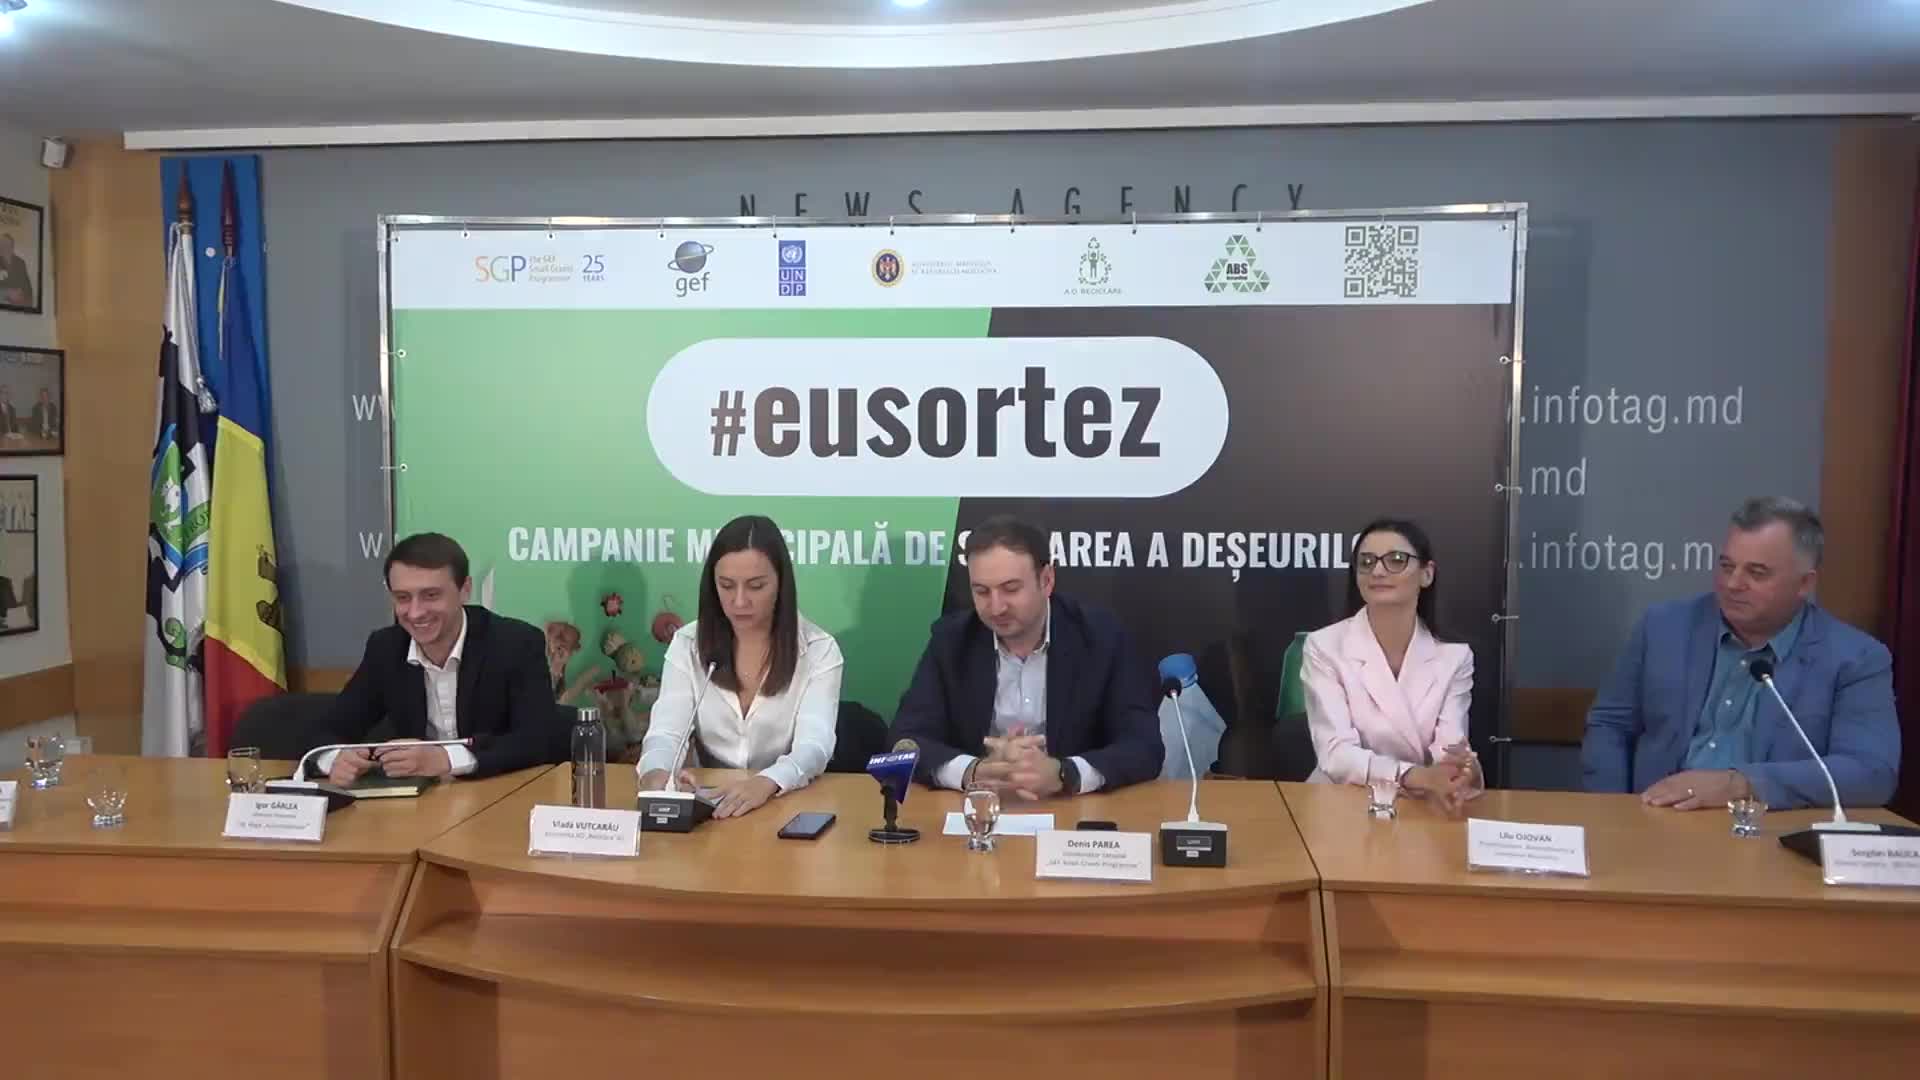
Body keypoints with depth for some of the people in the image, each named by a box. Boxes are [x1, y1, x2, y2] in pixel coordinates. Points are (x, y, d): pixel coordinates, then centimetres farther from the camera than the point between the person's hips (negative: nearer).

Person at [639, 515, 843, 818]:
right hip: (709, 805, 3)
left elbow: (814, 746, -16)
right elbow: (665, 733, -6)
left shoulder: (819, 650, -4)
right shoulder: (687, 644, 3)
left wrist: (766, 783, -36)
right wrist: (655, 771, -30)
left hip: (789, 806, -3)